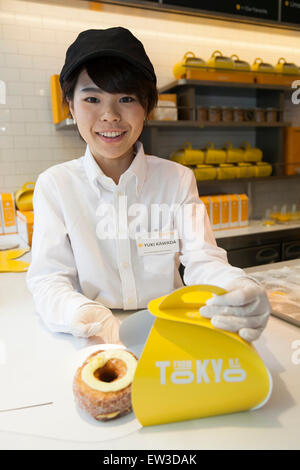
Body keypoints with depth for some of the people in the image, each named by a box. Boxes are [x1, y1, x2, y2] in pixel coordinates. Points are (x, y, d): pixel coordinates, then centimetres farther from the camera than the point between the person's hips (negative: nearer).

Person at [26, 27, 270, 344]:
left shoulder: (178, 179, -1)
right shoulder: (53, 185, -4)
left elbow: (202, 259, -7)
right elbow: (48, 278, -8)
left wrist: (239, 293, -31)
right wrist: (96, 322, -29)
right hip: (93, 343, -1)